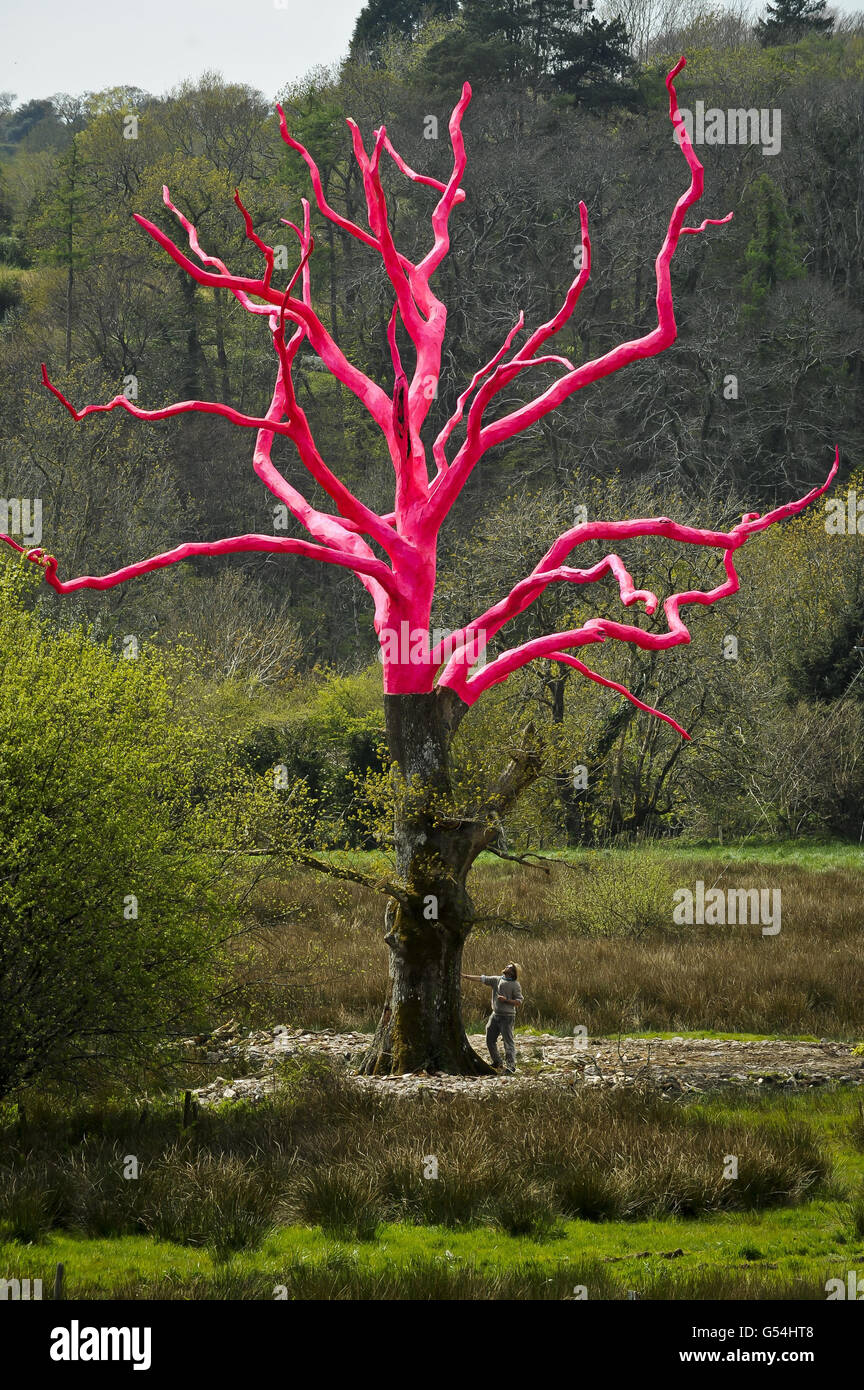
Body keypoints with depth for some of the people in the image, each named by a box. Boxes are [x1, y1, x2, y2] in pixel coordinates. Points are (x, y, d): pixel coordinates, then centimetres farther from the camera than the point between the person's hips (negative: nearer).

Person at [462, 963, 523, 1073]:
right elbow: (481, 979, 7)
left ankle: (510, 1066, -7)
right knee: (490, 1040, 12)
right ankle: (497, 1063, 26)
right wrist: (465, 976, 3)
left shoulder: (515, 985, -6)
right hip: (495, 1015, 7)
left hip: (507, 1016, -7)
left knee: (508, 1041, -8)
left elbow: (519, 1002, -8)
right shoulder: (497, 979, 9)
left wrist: (506, 1000, -20)